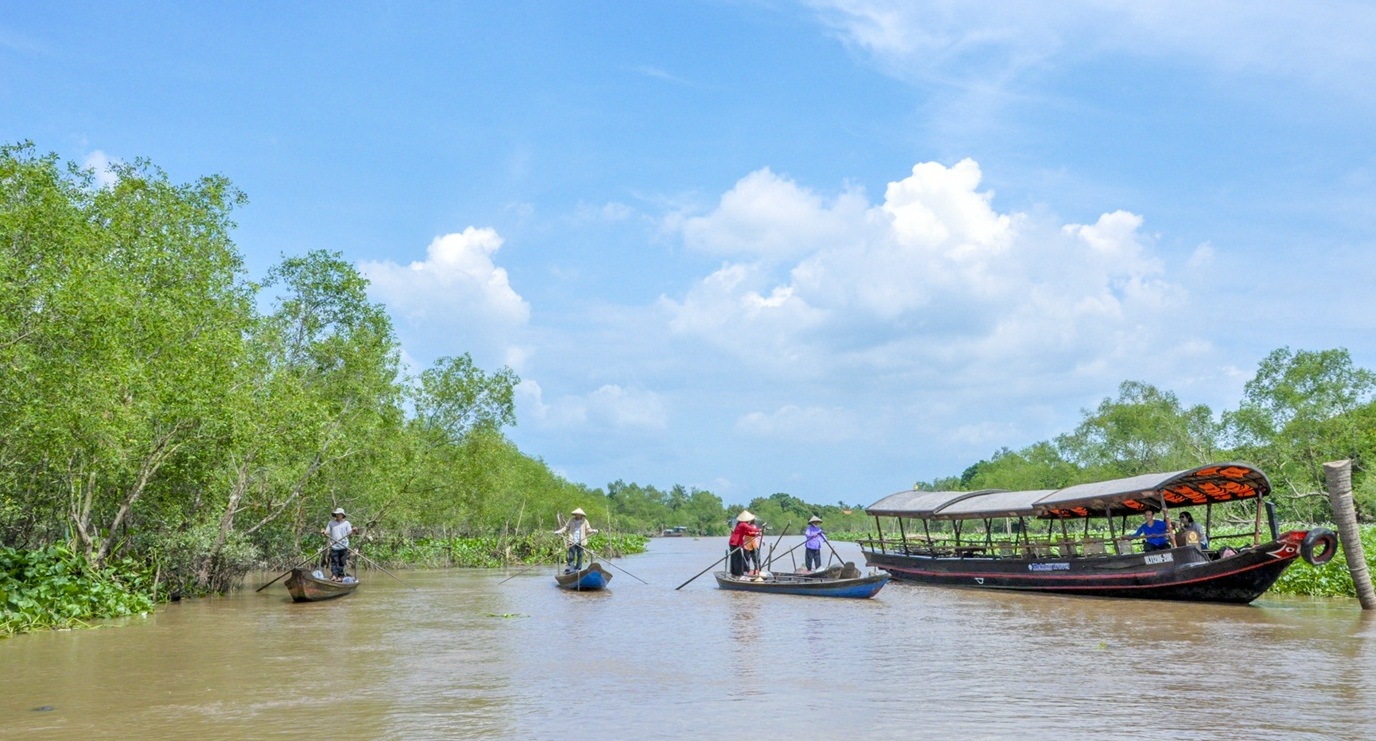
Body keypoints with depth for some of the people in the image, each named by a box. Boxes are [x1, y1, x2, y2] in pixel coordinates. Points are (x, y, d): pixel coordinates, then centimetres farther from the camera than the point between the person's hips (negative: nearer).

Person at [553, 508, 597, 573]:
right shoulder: (571, 520, 8)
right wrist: (559, 532, -1)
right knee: (571, 556, -4)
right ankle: (571, 569, -3)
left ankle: (578, 569, 13)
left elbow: (588, 530, 6)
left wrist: (593, 531, -14)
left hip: (580, 542, 0)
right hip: (572, 542, 0)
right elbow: (566, 528, 12)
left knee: (580, 556, 4)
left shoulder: (584, 521, 6)